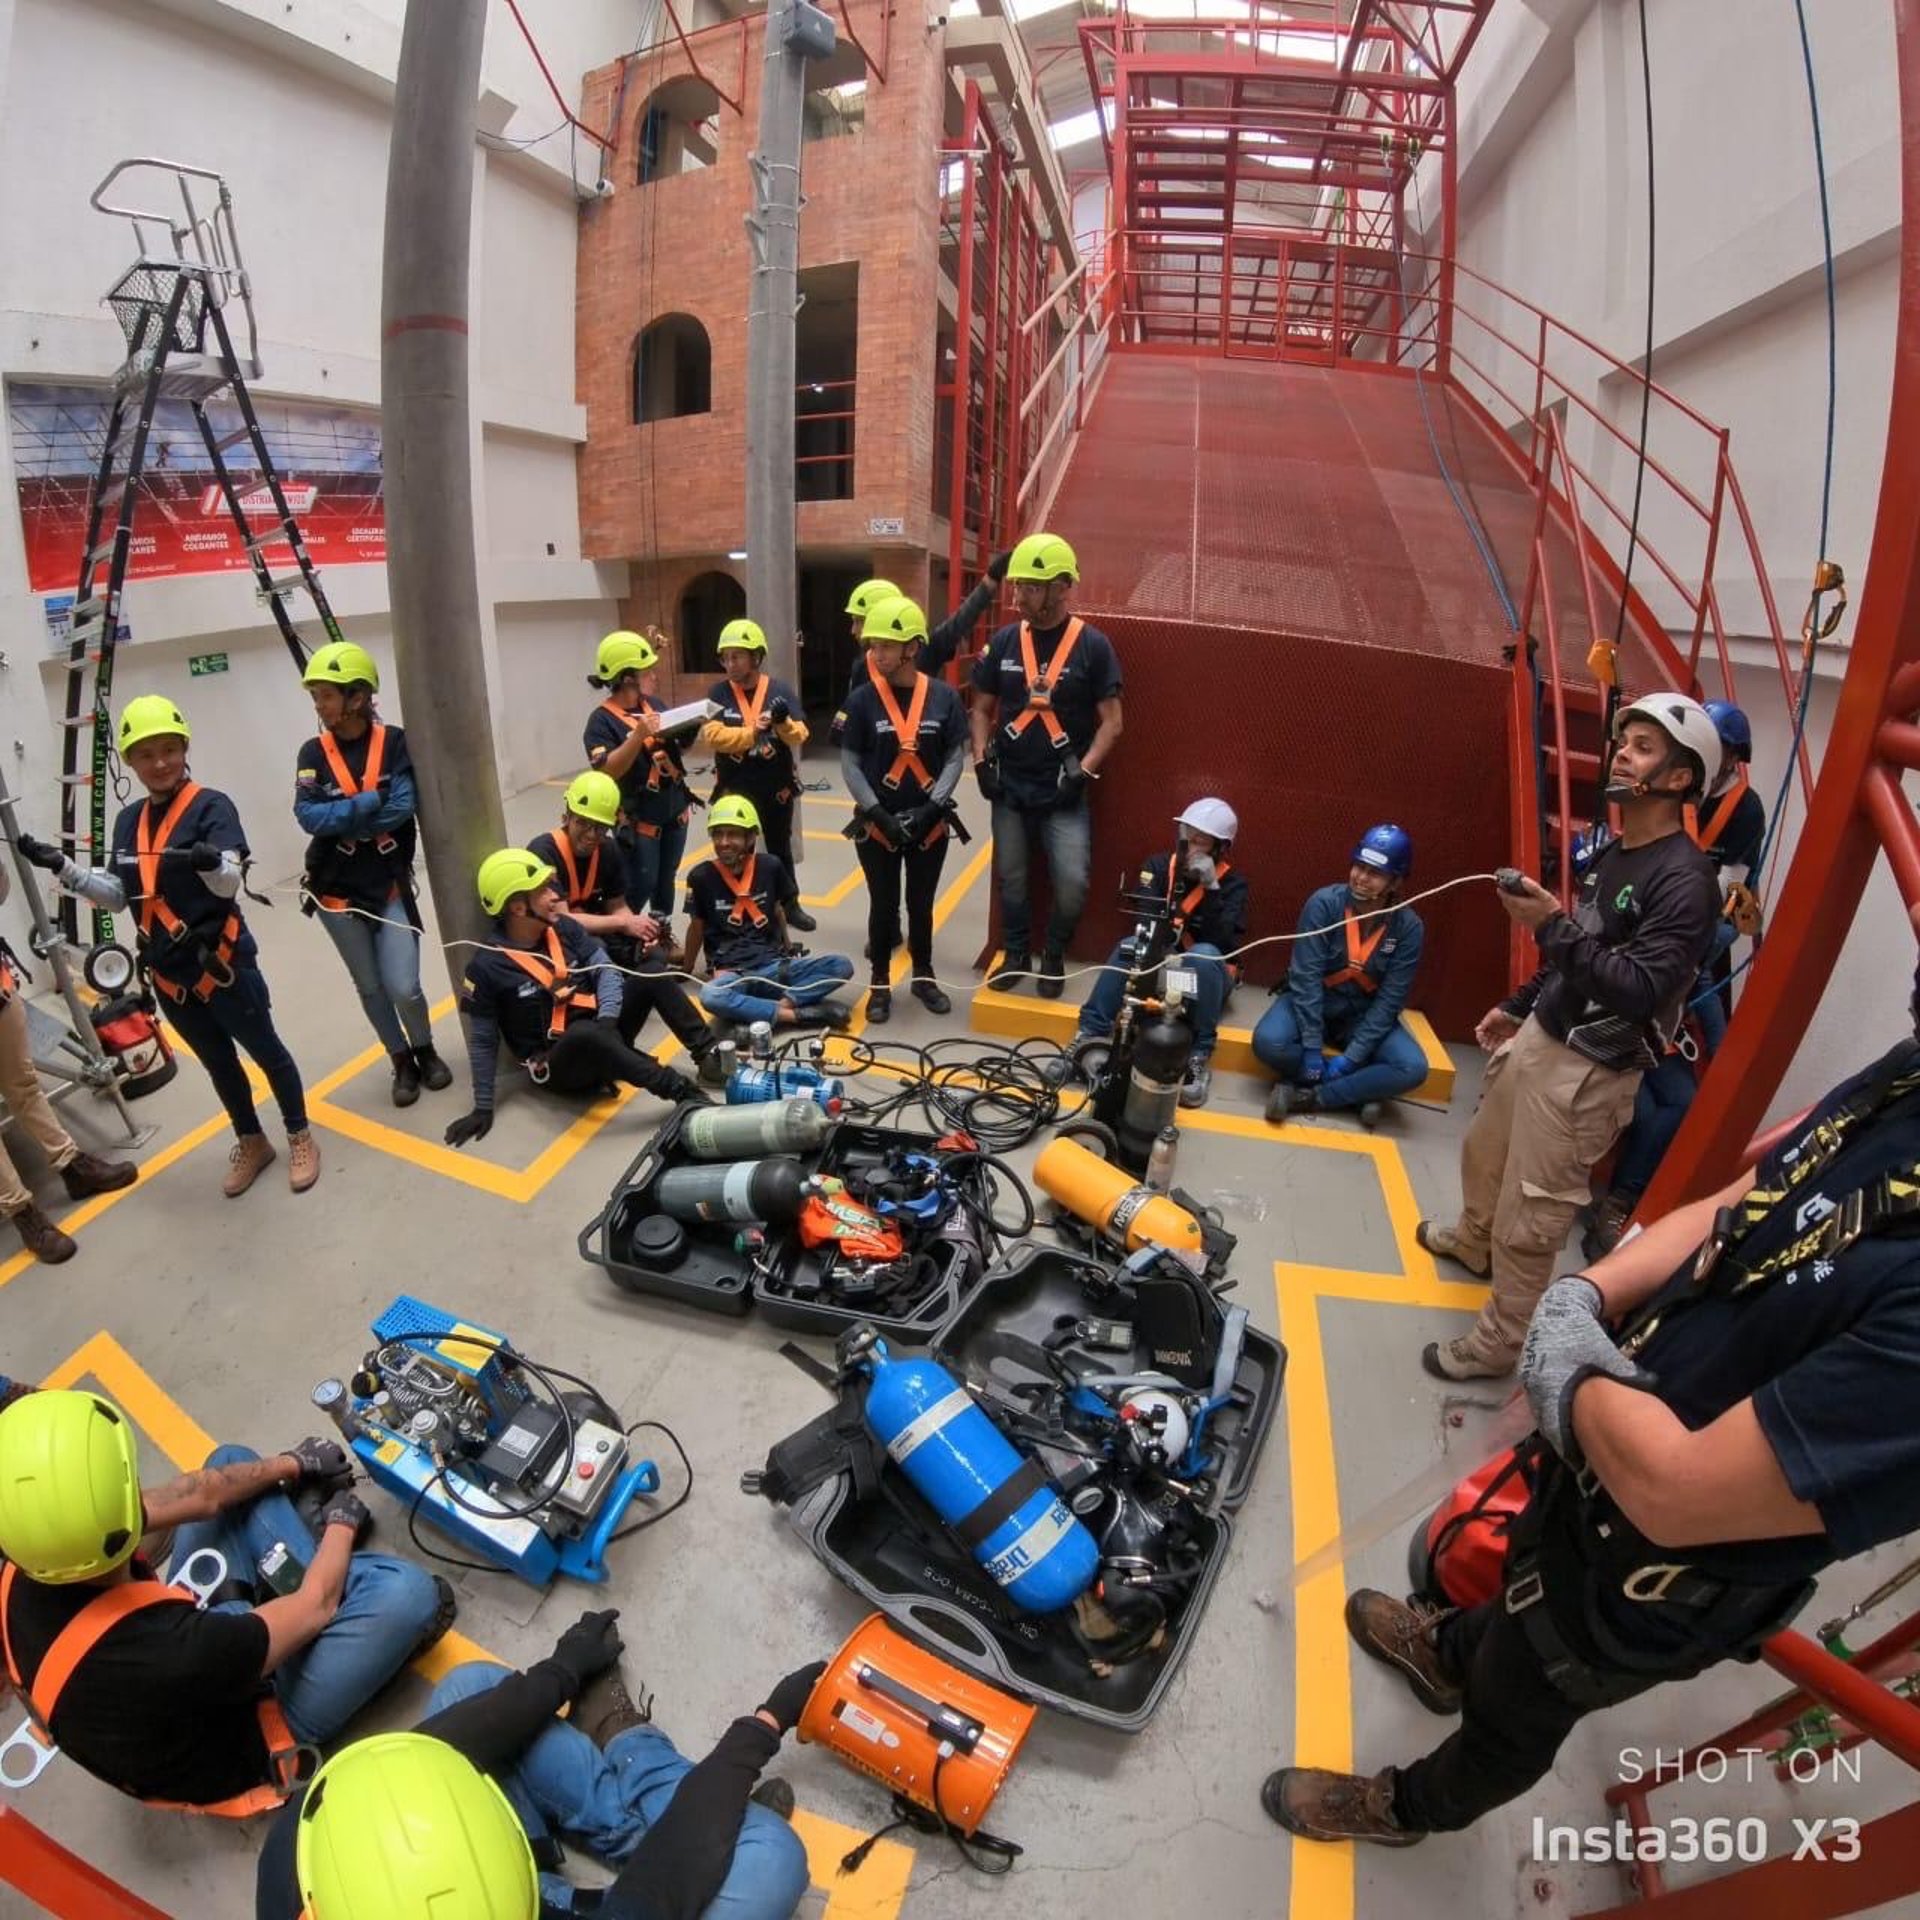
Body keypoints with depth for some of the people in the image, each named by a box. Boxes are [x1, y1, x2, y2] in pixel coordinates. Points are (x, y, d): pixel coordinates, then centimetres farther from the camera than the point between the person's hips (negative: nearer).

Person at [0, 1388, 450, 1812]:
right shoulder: (162, 1652, -44)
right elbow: (314, 1607, -25)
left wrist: (291, 1464, 8)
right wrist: (342, 1524, -5)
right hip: (238, 1751, -6)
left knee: (229, 1460, 4)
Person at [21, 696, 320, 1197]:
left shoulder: (210, 805, -12)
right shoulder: (128, 821, 7)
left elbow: (230, 883, -25)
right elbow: (117, 896, 11)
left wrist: (211, 862, -47)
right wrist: (63, 868, -2)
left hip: (221, 962, -6)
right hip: (168, 973, 7)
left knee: (265, 1052, 8)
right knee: (219, 1064, 20)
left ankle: (300, 1137, 26)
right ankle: (252, 1144, 37)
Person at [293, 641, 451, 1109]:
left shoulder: (395, 743, -8)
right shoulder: (314, 752, -4)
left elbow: (400, 809, -18)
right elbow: (308, 816, -15)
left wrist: (339, 816, -14)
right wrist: (371, 799, -20)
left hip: (390, 884, -2)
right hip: (337, 889, 2)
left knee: (404, 986, -5)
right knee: (370, 987, 13)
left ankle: (425, 1050, 25)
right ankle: (402, 1061, 32)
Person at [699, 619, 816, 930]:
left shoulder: (781, 690, -6)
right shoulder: (718, 693, -6)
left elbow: (799, 736, -12)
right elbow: (712, 735, -17)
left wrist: (783, 721, -32)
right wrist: (751, 732, -26)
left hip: (777, 788, 1)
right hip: (734, 789, 0)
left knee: (780, 848, 17)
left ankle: (790, 904, 34)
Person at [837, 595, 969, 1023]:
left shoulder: (944, 697, -5)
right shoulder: (862, 700, -6)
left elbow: (956, 757, -3)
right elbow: (849, 763, -5)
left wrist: (931, 807, -13)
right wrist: (878, 812, -14)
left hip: (929, 822, 1)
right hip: (877, 823, -1)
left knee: (921, 903, 14)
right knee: (884, 905, 8)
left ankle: (924, 976, 32)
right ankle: (880, 984, 22)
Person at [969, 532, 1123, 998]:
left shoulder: (1092, 645, -6)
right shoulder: (1004, 641, 3)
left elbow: (1111, 721, -3)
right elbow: (983, 709, 12)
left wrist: (1084, 771, -13)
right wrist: (982, 760, -1)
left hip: (1063, 790, -3)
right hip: (1010, 786, 3)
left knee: (1072, 882, -10)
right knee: (1011, 879, 10)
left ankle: (1054, 957, 16)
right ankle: (1017, 954, 31)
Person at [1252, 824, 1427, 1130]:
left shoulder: (1409, 927, -13)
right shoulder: (1323, 903, -18)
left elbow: (1389, 1000, -13)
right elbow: (1305, 977, -21)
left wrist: (1351, 1057, -21)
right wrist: (1312, 1047, -25)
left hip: (1364, 1015, 1)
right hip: (1310, 1003, -1)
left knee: (1412, 1068, -24)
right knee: (1268, 1042, -31)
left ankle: (1310, 1097, -21)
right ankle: (1361, 1090, -15)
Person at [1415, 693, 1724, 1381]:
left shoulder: (1684, 879, -20)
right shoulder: (1610, 853, 9)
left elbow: (1642, 989, -28)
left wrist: (1552, 926, -32)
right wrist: (1516, 1006, 23)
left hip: (1590, 1072, -9)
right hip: (1538, 1038, 9)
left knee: (1530, 1216, -1)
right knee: (1485, 1151, 27)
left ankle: (1501, 1341, 17)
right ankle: (1474, 1242, 53)